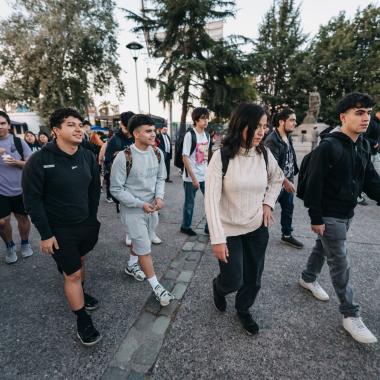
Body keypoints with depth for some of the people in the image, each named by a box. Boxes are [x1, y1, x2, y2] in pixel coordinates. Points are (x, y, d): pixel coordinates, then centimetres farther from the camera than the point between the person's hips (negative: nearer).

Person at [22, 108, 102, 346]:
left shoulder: (88, 156, -4)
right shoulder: (39, 161, -18)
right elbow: (32, 200, -14)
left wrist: (92, 218, 7)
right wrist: (45, 234, -13)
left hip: (86, 224, 5)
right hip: (60, 230, -4)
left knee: (80, 261, 25)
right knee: (72, 273, 6)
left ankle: (80, 293, 52)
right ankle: (82, 320, 25)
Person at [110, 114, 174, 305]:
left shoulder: (158, 153, -4)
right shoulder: (124, 157, -21)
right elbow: (116, 189, -16)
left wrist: (159, 197, -11)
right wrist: (140, 204, -20)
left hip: (152, 207, 6)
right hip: (133, 210, -6)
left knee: (140, 240, 25)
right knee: (144, 248, 1)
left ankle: (131, 265, 51)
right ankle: (156, 286, 17)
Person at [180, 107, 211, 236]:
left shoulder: (207, 135, 7)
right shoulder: (190, 135, -13)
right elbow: (185, 158, -15)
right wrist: (193, 178, -17)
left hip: (205, 176, 6)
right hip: (191, 177, -6)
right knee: (190, 203, 8)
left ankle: (209, 227, 22)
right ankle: (185, 226, 28)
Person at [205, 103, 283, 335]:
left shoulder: (265, 154, -4)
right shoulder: (222, 156, -18)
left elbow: (278, 178, 17)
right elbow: (211, 199, -19)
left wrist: (268, 203, 2)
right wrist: (218, 239, -21)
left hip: (258, 228, 4)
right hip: (229, 230, -4)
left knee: (253, 278, 16)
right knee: (233, 280, 6)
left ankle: (243, 310, 47)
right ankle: (218, 287, 44)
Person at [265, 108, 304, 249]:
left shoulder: (288, 137, 9)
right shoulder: (272, 140, -19)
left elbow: (290, 159, 15)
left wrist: (290, 179, 12)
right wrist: (285, 181, -20)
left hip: (288, 181, 9)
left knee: (288, 208, 17)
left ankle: (287, 235, 32)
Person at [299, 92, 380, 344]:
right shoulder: (328, 147, -20)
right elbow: (314, 185, -20)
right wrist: (316, 218, -18)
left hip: (348, 213, 8)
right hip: (329, 216, -7)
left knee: (323, 248, 24)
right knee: (340, 264, 3)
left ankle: (308, 279, 46)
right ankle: (351, 315, 19)